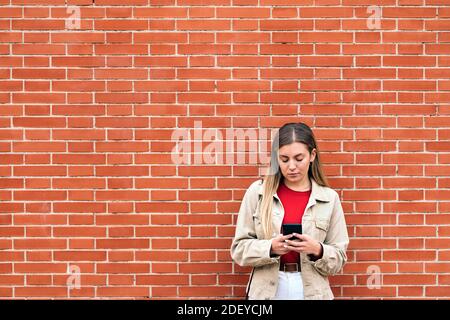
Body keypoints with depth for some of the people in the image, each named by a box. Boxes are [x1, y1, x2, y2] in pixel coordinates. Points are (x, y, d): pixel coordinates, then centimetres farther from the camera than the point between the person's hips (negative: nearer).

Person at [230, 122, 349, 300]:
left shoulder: (329, 198, -3)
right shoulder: (257, 192, -4)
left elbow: (338, 260, 0)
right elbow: (239, 249, -3)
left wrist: (317, 250, -18)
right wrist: (270, 247, -19)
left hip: (312, 292, 1)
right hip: (265, 291, 0)